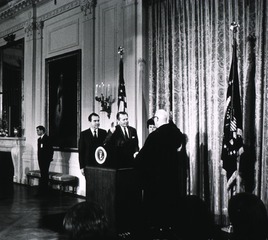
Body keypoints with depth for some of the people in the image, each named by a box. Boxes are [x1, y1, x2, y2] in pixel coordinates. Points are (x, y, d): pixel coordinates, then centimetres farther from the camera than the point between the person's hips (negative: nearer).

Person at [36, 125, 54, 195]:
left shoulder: (47, 138, -8)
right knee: (44, 175, 11)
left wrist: (50, 158, -10)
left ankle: (41, 191, -12)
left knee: (44, 175, -10)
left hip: (46, 160, -8)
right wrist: (39, 159, 14)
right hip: (41, 160, 8)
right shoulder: (39, 139, 16)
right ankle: (45, 190, 16)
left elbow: (51, 149, -10)